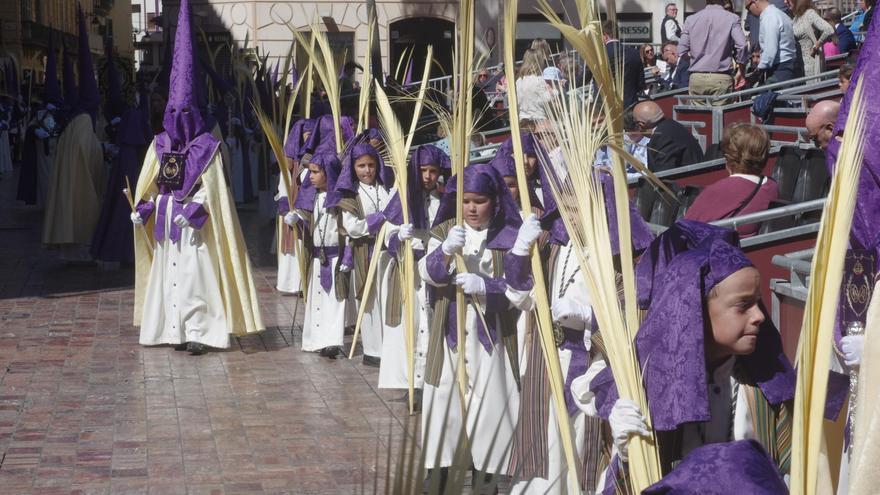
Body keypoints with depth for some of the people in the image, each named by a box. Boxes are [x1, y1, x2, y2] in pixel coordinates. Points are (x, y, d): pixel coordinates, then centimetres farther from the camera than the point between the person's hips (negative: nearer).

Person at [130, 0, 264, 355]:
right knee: (169, 272, 6)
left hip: (196, 224, -5)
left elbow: (211, 188, -9)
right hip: (166, 220, 5)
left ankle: (199, 332, -9)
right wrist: (142, 209, -6)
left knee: (196, 274, -8)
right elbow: (148, 182, 8)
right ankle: (175, 330, 11)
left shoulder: (208, 145, -6)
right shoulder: (161, 144, 8)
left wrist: (192, 211, -21)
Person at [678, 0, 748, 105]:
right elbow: (741, 45, -9)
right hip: (721, 78, -3)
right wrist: (740, 71, 4)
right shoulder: (732, 18, -1)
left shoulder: (691, 20, 7)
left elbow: (682, 51, 5)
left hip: (696, 78, 3)